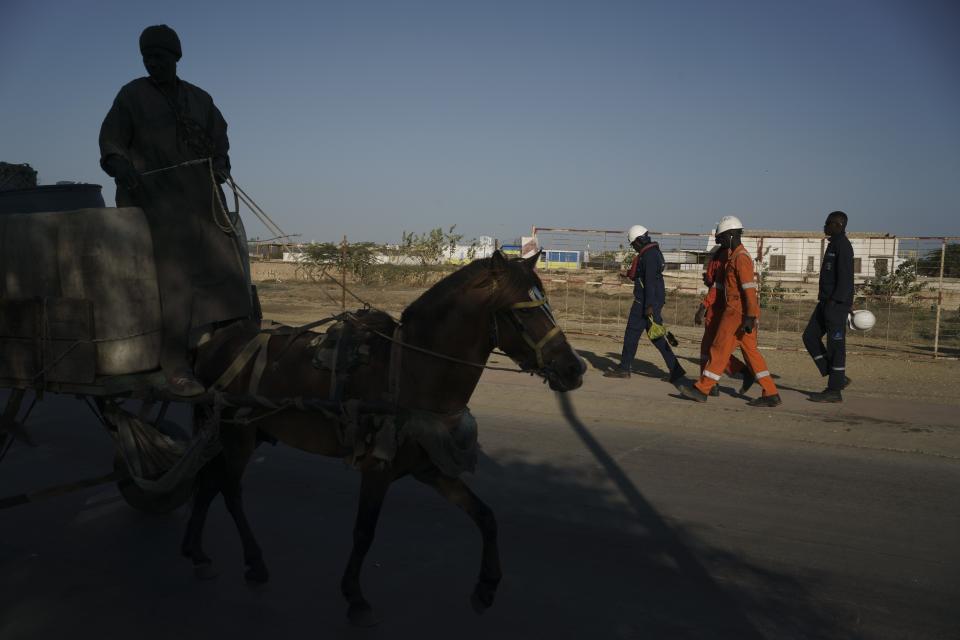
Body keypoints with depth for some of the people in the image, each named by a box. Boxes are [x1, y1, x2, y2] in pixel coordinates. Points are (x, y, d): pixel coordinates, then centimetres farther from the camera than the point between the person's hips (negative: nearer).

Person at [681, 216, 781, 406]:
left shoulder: (741, 257, -13)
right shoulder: (735, 256, 18)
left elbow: (750, 289, -20)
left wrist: (750, 317, -23)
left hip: (738, 312, -10)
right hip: (738, 312, 10)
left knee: (720, 350, -3)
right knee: (751, 352, 9)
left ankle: (701, 389, 5)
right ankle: (771, 394, 9)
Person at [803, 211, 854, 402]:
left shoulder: (843, 245, -12)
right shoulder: (834, 244, 18)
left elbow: (845, 277, -20)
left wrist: (834, 302, -24)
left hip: (836, 303, -10)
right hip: (827, 302, 10)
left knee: (835, 344, -4)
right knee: (810, 337, 9)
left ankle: (834, 391, 2)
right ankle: (838, 379, 14)